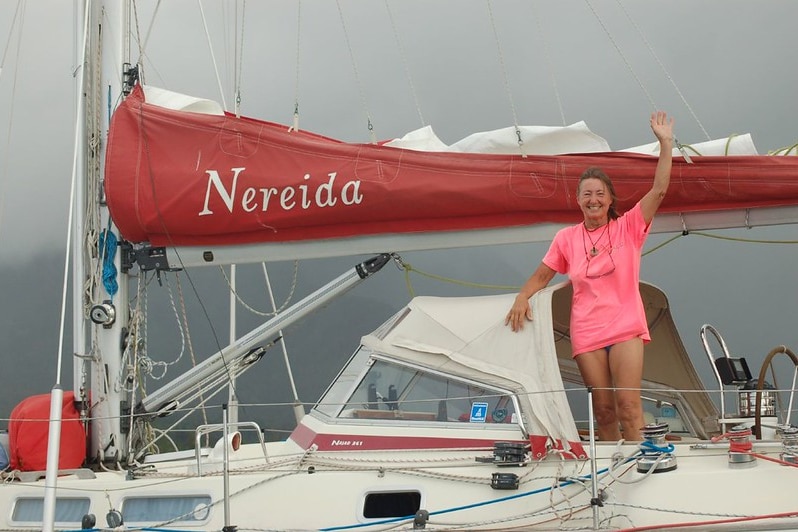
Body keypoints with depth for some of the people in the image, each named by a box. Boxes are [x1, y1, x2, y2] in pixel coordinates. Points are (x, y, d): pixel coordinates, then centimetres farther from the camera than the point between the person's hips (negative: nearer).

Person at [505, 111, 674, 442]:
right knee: (603, 410, 2)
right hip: (586, 333, 2)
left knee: (628, 405, -13)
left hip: (626, 328, -2)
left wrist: (665, 143, -11)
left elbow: (659, 190, -6)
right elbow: (542, 276, 15)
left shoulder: (628, 228, 2)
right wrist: (522, 298, -4)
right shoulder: (566, 239, 8)